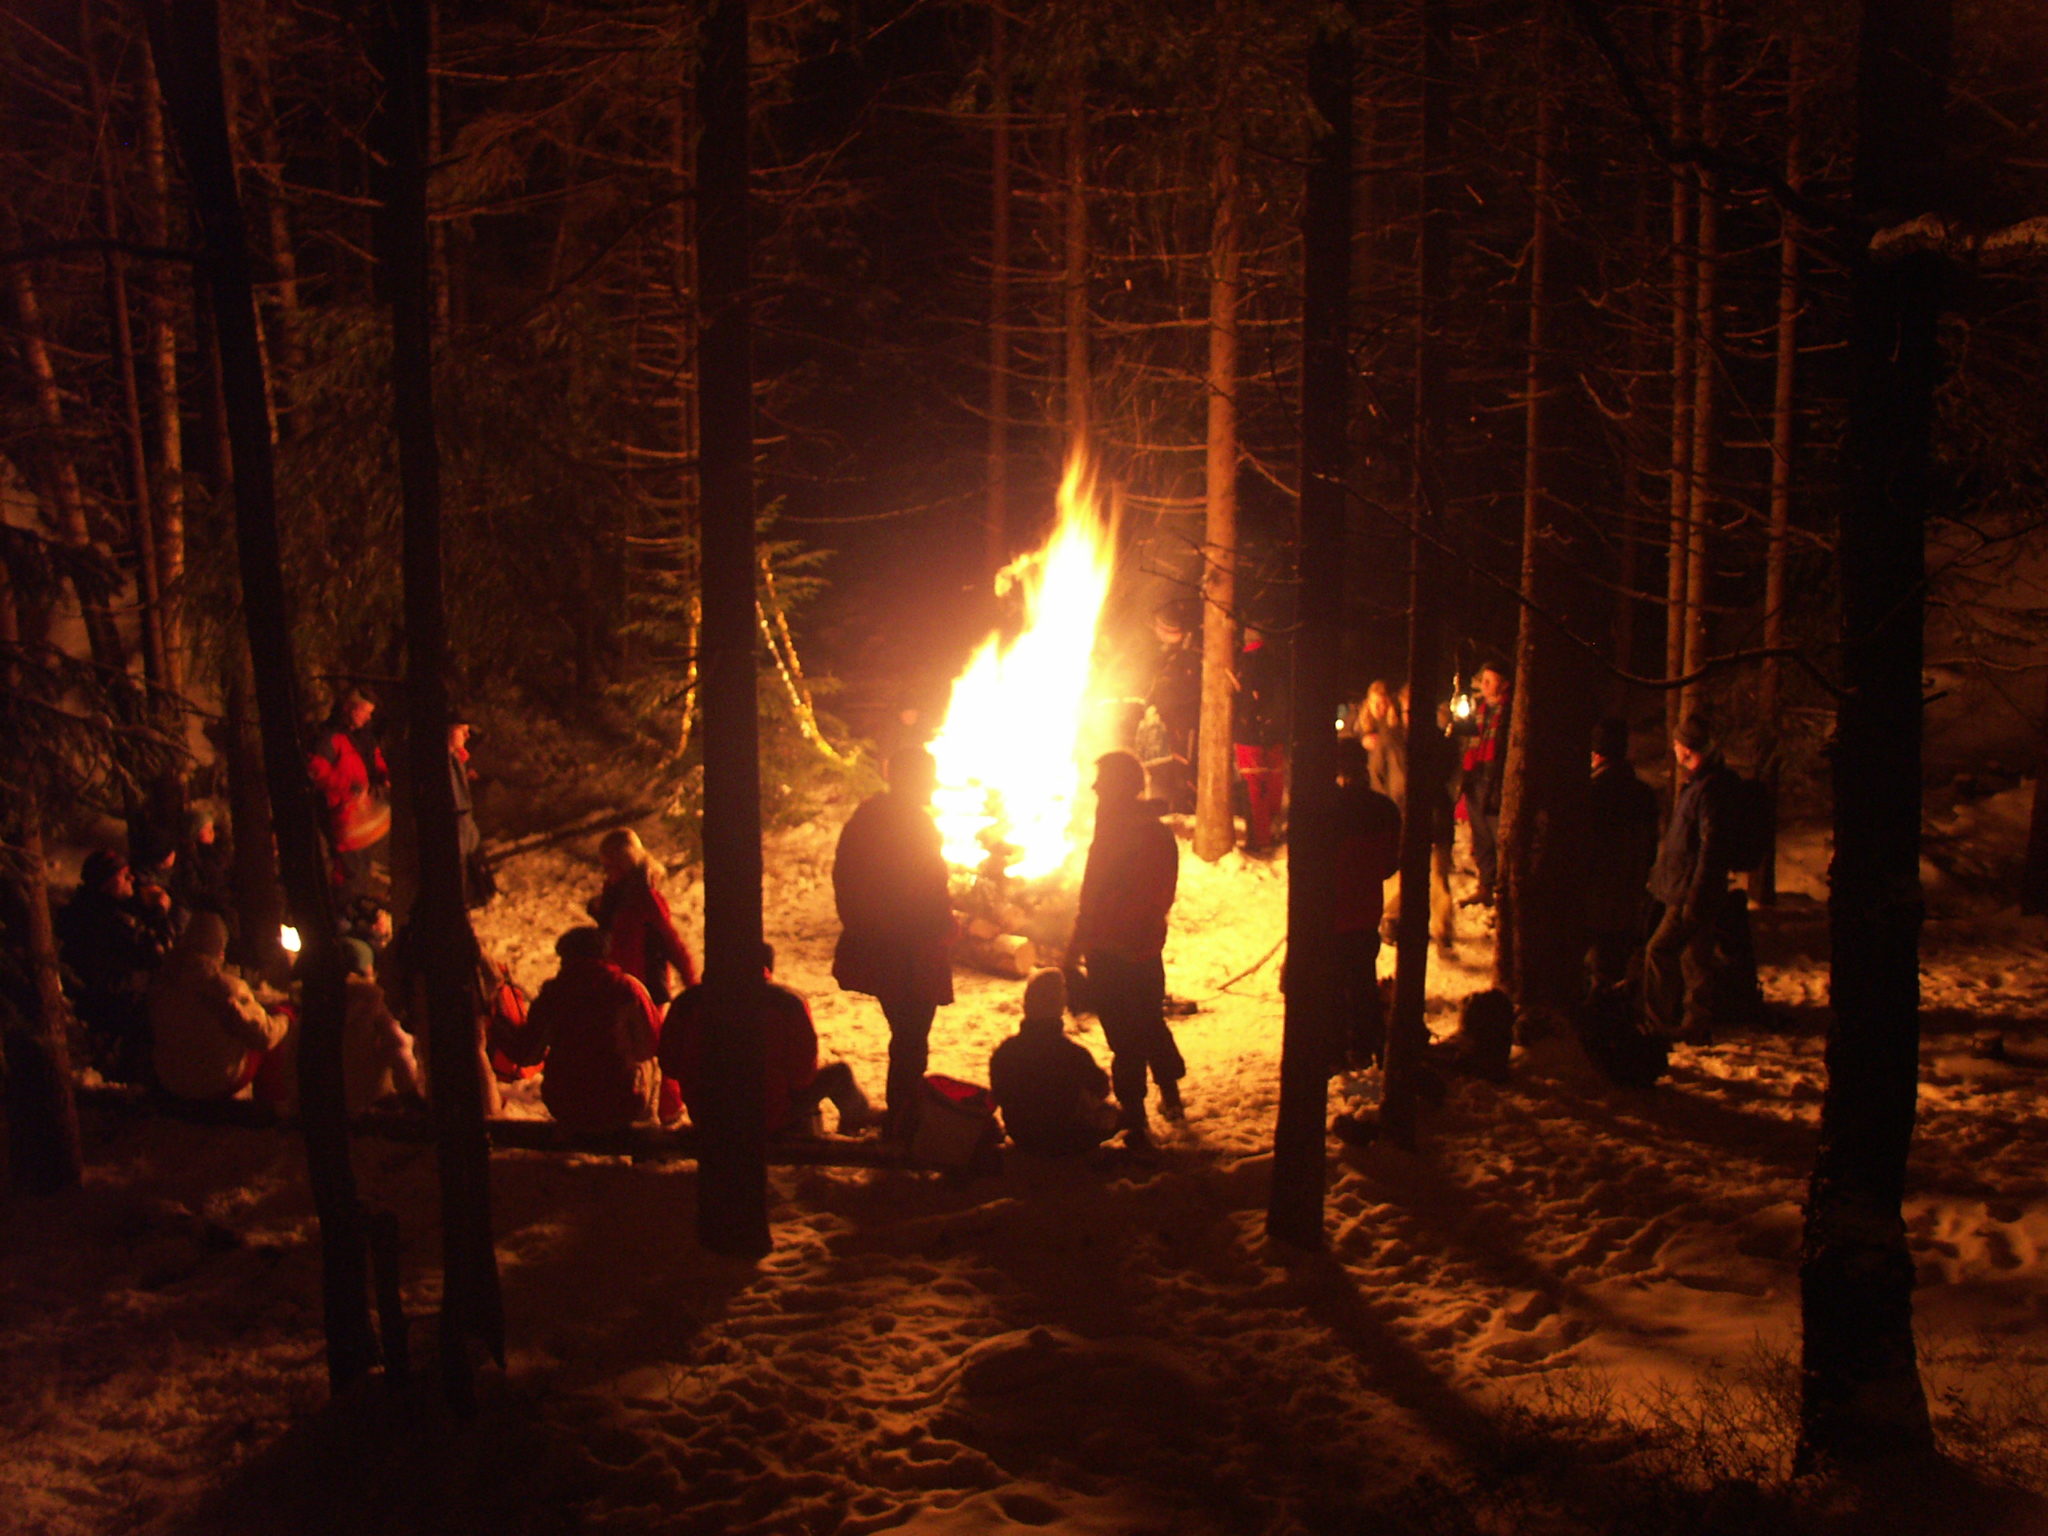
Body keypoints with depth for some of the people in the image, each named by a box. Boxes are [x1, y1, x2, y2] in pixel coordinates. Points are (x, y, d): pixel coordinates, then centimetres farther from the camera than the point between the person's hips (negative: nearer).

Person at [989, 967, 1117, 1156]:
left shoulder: (1003, 1052, -19)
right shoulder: (1075, 1054, -29)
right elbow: (1101, 1089, -9)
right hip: (1066, 1142, -4)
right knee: (1109, 1113, 25)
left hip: (1021, 1139, 4)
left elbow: (997, 1097, -2)